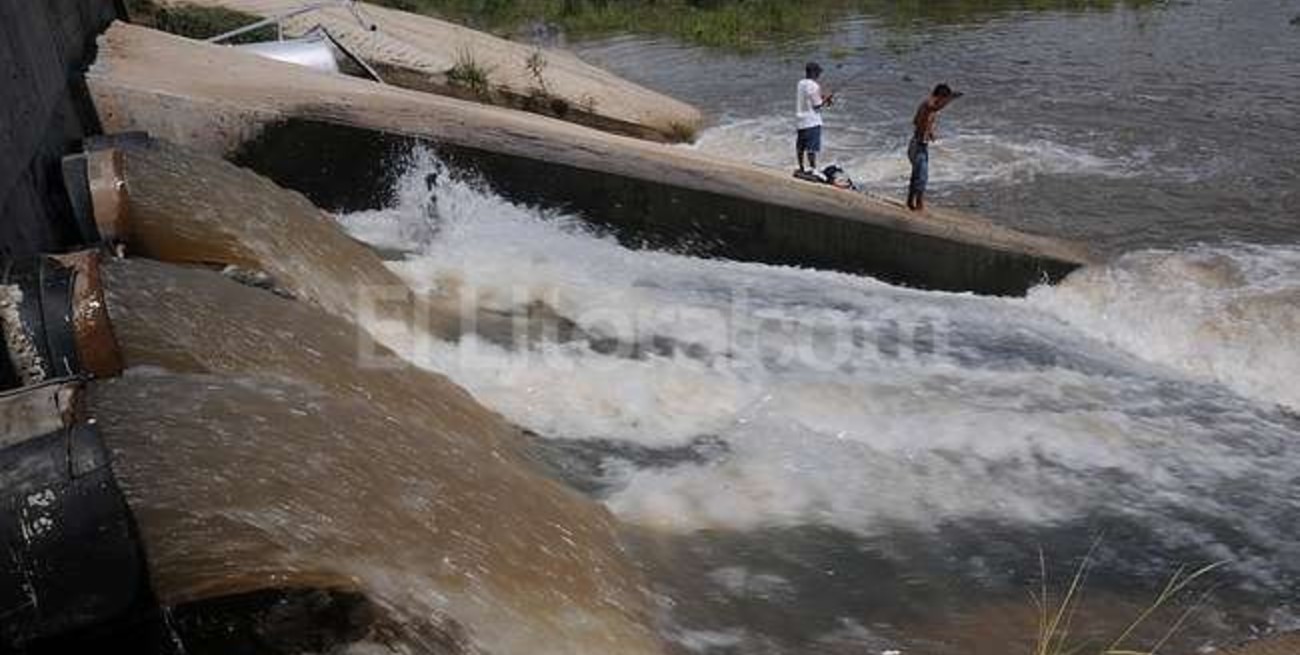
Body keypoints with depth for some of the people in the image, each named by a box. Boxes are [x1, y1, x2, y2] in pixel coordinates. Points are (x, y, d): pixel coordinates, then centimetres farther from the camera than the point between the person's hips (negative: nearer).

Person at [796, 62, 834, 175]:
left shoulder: (800, 84, 9)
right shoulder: (814, 86, -15)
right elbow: (817, 105, -14)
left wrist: (822, 99, 15)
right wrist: (826, 99, 2)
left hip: (800, 120, 8)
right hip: (812, 122, -8)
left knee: (800, 146, 13)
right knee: (812, 148, -4)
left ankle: (801, 169, 22)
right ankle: (813, 170, -2)